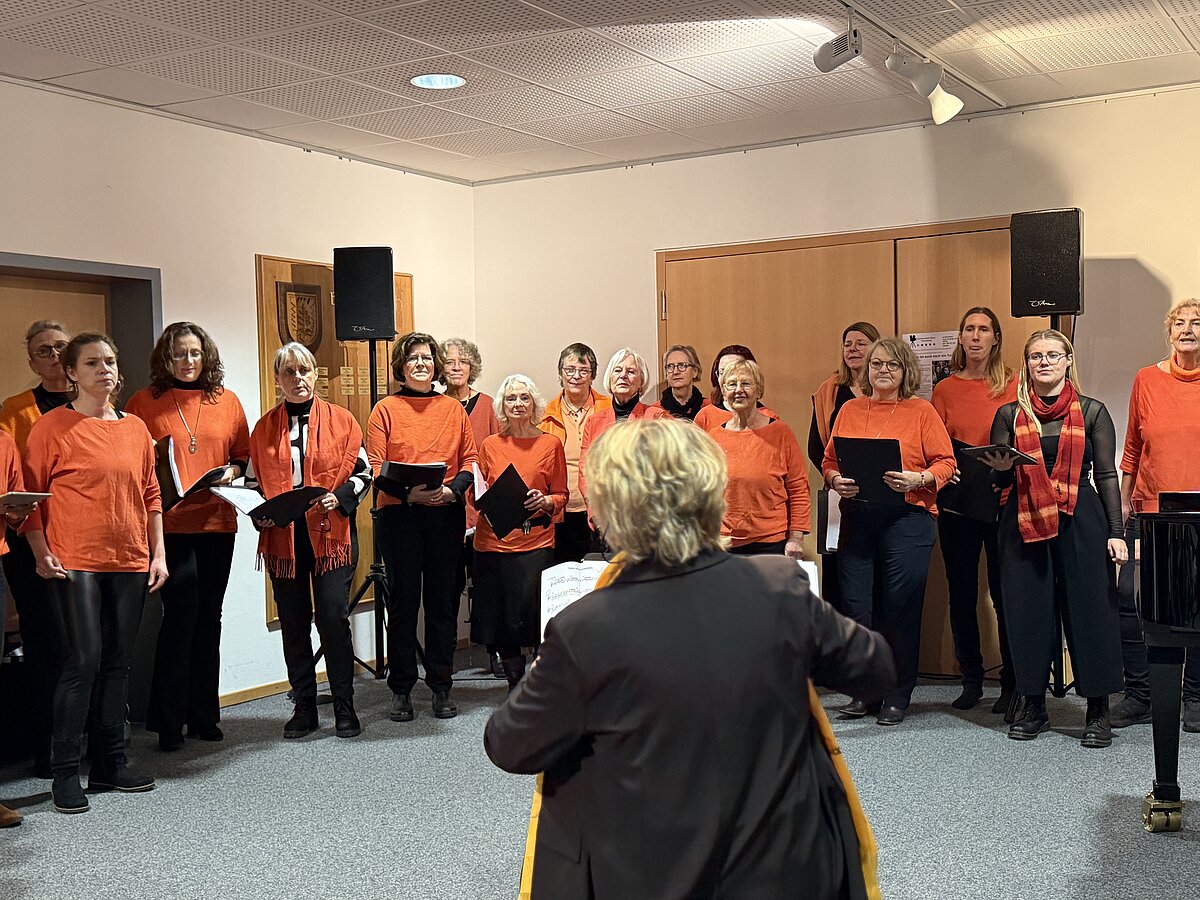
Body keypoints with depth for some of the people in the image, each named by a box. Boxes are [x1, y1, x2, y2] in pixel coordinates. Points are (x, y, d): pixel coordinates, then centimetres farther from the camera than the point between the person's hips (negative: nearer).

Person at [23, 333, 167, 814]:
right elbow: (30, 495, -4)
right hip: (75, 562, -5)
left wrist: (158, 553, 10)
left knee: (118, 662, 9)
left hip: (130, 562, 5)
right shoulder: (51, 427, -3)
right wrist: (42, 552, -12)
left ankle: (110, 763, 20)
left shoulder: (135, 428, 12)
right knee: (83, 661, -8)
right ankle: (65, 772, 3)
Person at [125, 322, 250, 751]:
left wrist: (232, 470, -4)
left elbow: (243, 454, 15)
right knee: (182, 615, -9)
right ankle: (168, 721, 2)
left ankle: (204, 715, 21)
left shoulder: (227, 401, 10)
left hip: (217, 523, 4)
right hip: (169, 522, -3)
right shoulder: (145, 402, 3)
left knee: (209, 618, 10)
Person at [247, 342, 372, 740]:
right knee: (293, 623, 7)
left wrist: (340, 497, -14)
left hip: (331, 534, -2)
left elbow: (363, 472, 5)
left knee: (333, 617, -5)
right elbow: (253, 482, 15)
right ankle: (304, 709, 18)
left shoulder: (341, 420, 4)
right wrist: (259, 514, -3)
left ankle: (345, 709, 6)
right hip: (282, 536, 3)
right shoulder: (264, 428, 11)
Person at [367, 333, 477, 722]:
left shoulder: (453, 409, 11)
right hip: (399, 514, -2)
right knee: (403, 601, 1)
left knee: (443, 599, 6)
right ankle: (401, 690, 10)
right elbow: (375, 466, -3)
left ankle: (441, 686, 15)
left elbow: (470, 460, 9)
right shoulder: (385, 409, 4)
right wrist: (408, 492, -18)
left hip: (446, 514, 2)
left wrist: (452, 489, -10)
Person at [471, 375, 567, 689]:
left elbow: (562, 495, 8)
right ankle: (515, 682, 20)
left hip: (535, 538, -2)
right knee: (499, 615, 4)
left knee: (535, 613, -10)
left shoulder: (550, 444, 5)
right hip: (493, 541, 2)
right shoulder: (490, 445, 10)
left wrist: (545, 501, -12)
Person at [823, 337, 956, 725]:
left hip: (907, 516, -3)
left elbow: (945, 462, 0)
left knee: (901, 606, 0)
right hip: (857, 515, 3)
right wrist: (836, 480, -6)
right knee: (853, 604, 1)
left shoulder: (921, 411, 5)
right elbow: (829, 460, 14)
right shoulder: (850, 410, 13)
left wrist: (918, 479, -17)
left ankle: (898, 696, 13)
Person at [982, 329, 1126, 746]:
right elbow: (1001, 480, 11)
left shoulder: (1092, 411, 7)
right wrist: (1002, 468, -12)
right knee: (1027, 612, 4)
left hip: (1080, 523, -1)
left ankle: (1098, 712, 10)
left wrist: (1116, 532, -1)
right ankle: (1034, 707, 17)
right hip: (1024, 523, 1)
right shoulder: (1009, 415, 9)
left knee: (1089, 610, -1)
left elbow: (1107, 475, 5)